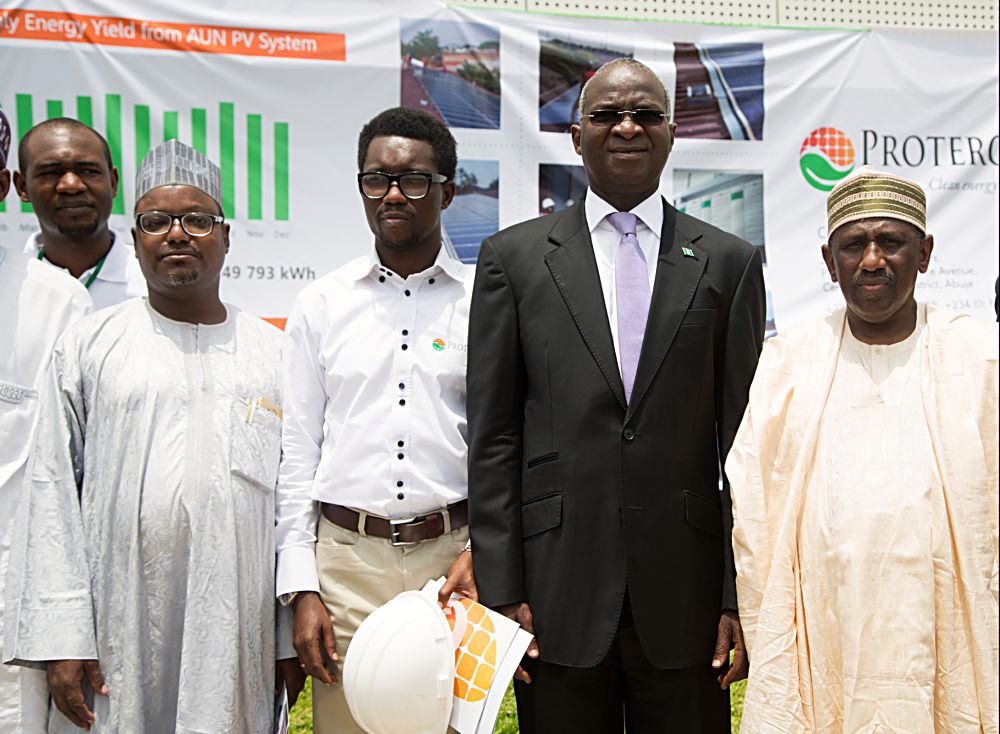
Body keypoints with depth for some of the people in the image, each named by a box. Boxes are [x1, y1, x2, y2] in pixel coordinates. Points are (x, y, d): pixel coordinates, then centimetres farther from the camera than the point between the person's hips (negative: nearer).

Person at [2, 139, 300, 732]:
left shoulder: (275, 352, 9)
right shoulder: (89, 347, 5)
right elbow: (53, 493, 1)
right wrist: (61, 636, -6)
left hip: (239, 633, 1)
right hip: (122, 633, -1)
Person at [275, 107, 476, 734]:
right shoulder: (320, 305, 7)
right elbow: (297, 453, 6)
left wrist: (482, 548, -8)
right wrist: (302, 588, 0)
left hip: (453, 557, -1)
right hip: (347, 558, 1)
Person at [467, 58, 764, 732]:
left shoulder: (731, 264, 5)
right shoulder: (513, 258, 4)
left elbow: (746, 441, 3)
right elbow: (493, 436, 1)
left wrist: (742, 597, -1)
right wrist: (501, 591, -4)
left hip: (686, 595, 1)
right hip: (558, 593, 0)